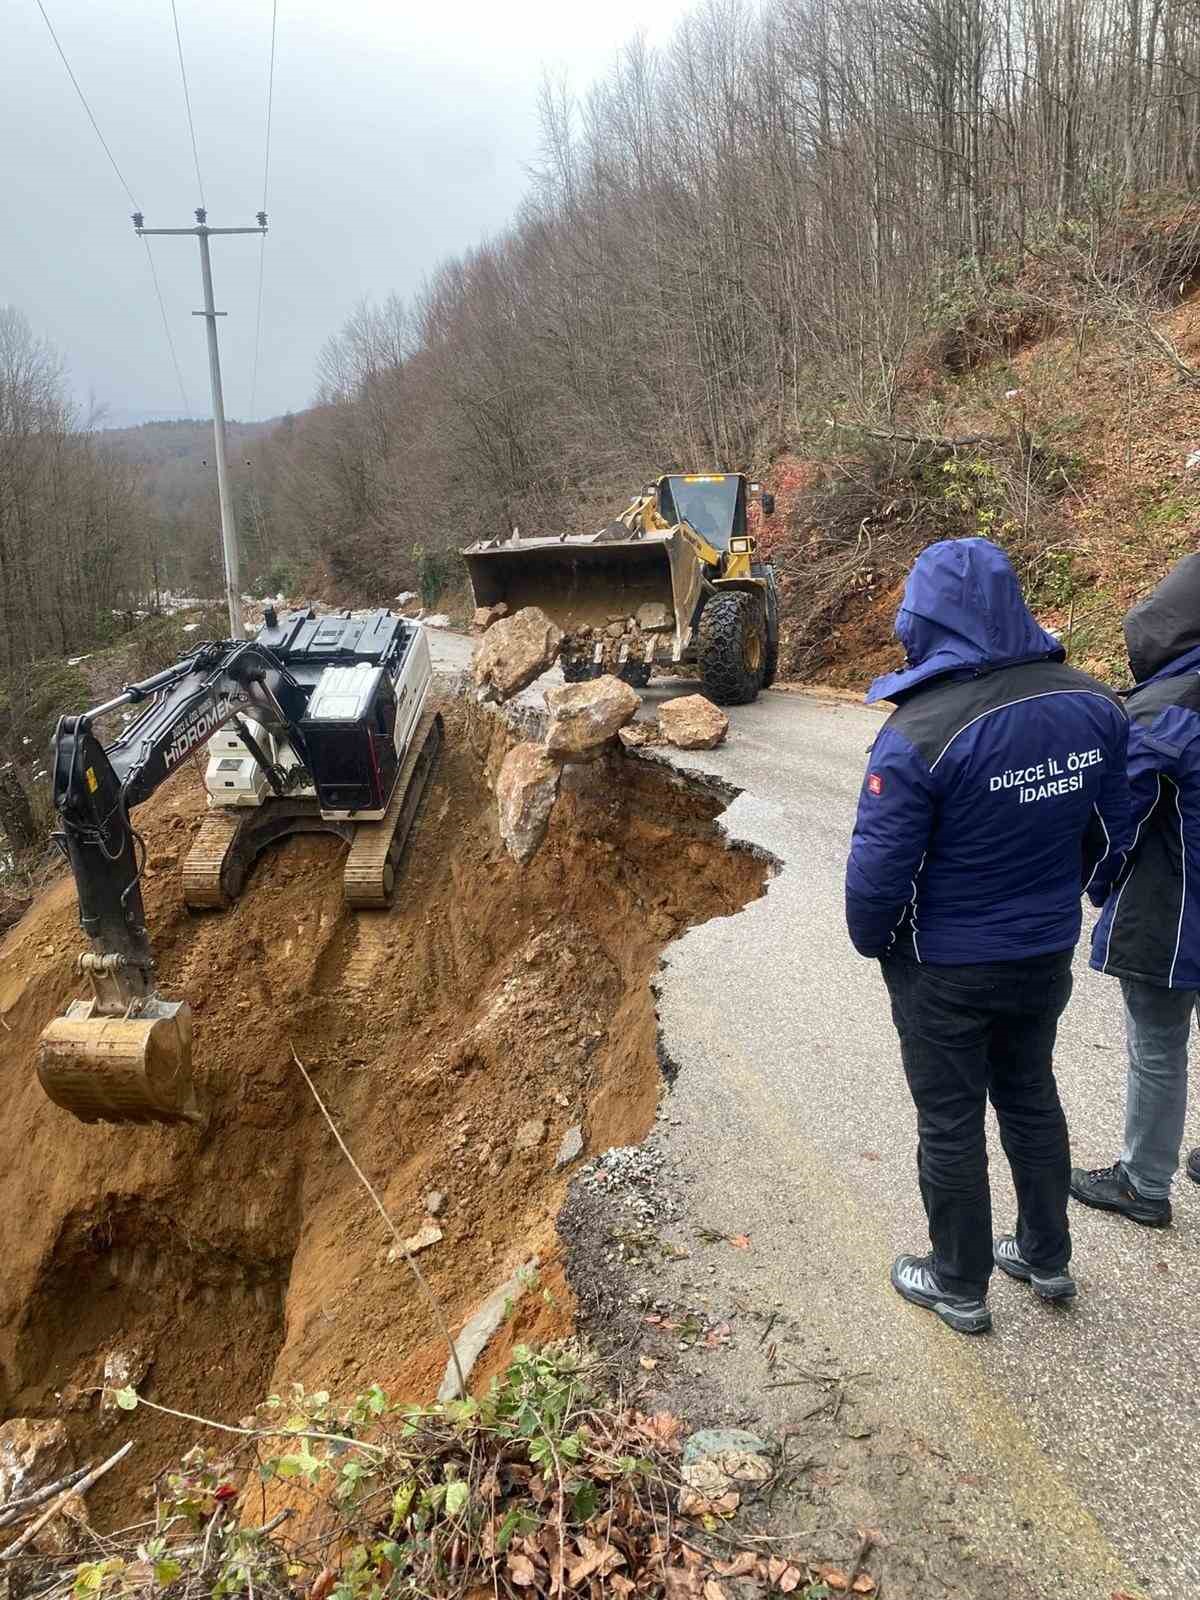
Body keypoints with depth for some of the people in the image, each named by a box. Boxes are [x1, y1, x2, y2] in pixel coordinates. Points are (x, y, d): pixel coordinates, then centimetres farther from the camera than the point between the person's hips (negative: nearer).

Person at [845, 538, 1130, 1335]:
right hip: (1047, 956, 6)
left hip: (946, 970, -5)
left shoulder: (920, 732, -28)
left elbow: (878, 872, -22)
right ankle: (1048, 1257, 41)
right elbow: (1111, 834, 3)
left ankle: (961, 1286, 30)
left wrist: (872, 941, -2)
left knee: (952, 1125, 12)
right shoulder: (1095, 705, -9)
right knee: (1031, 1098, 25)